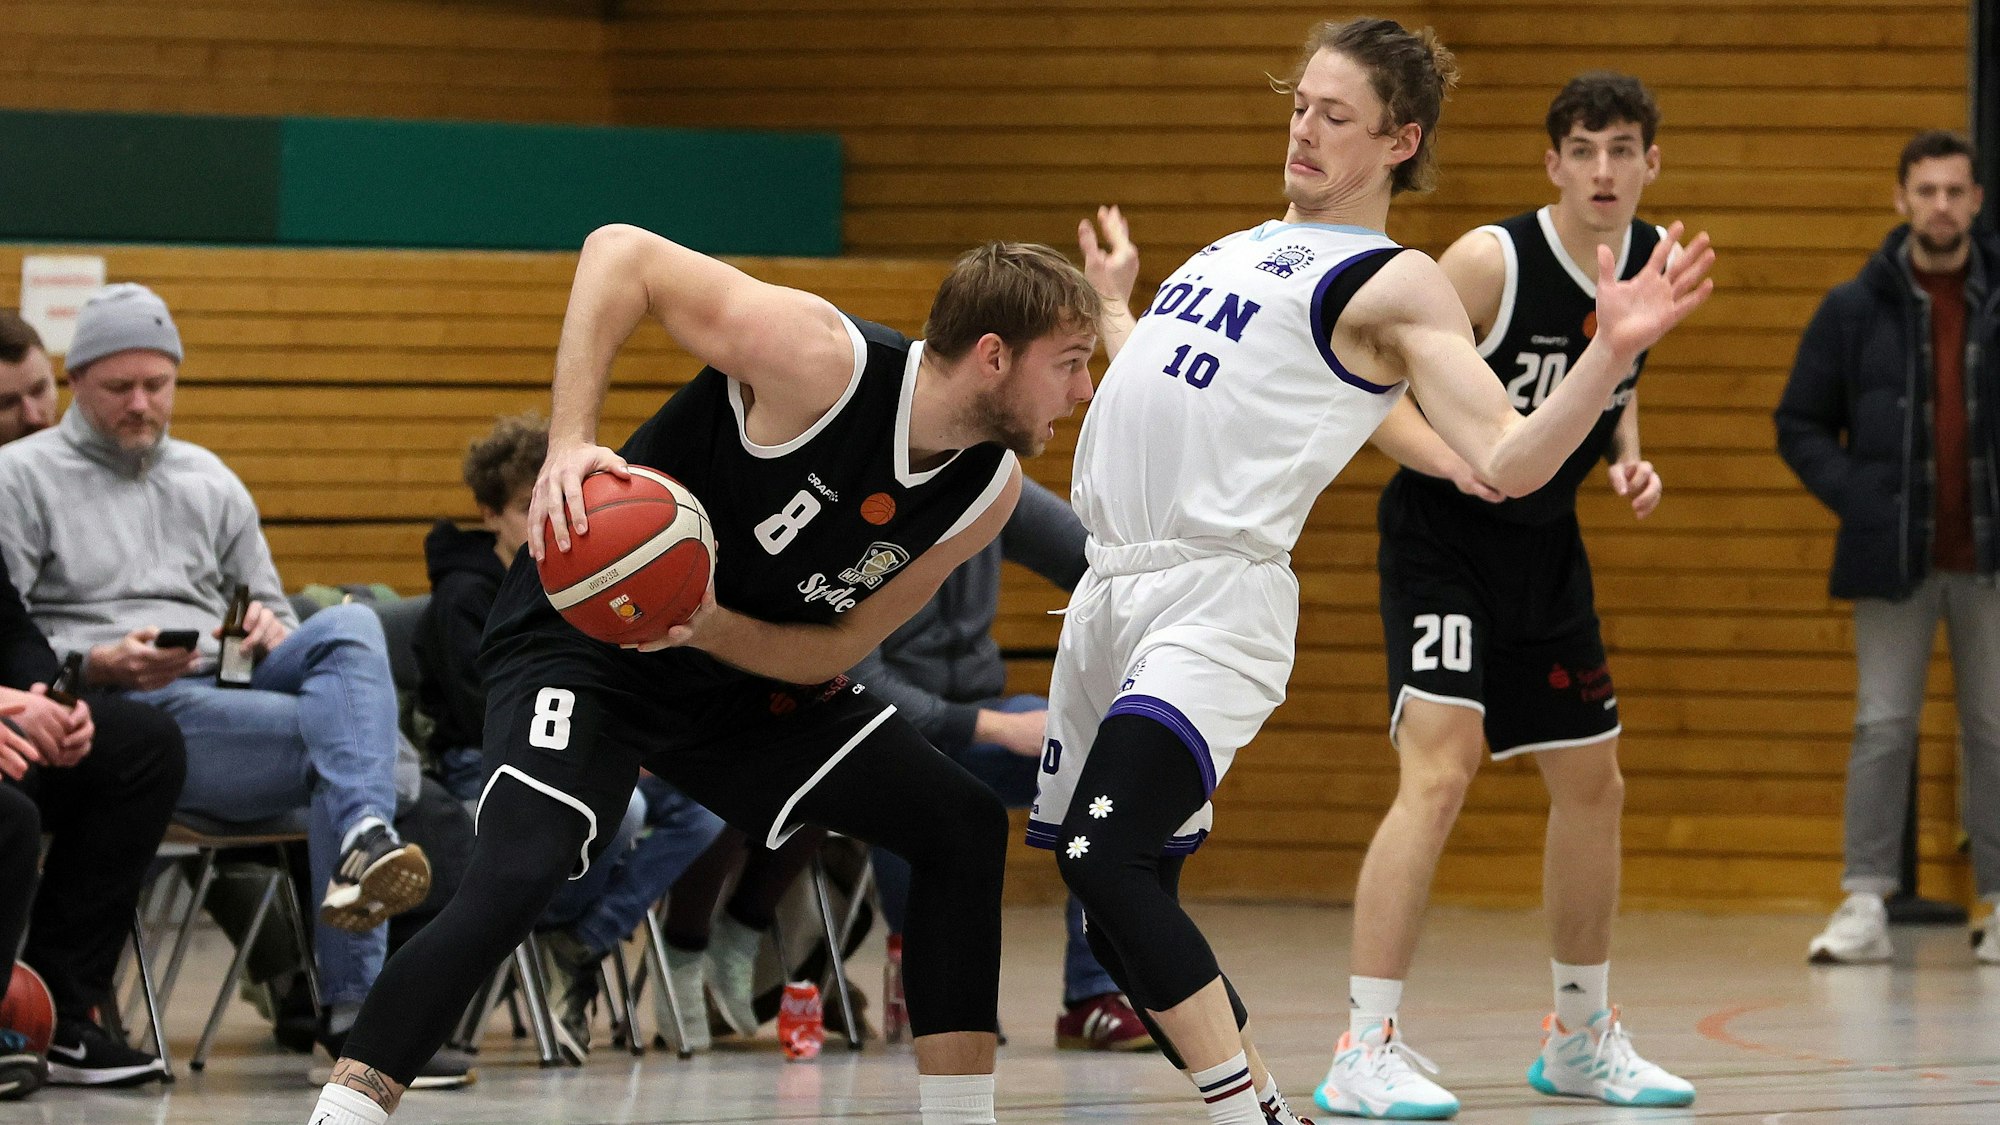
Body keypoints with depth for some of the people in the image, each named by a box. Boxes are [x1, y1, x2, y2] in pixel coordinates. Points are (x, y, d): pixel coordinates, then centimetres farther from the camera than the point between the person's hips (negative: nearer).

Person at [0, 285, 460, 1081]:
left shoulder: (210, 483, 26)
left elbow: (270, 611, 26)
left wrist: (270, 630, 0)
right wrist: (99, 666, -18)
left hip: (233, 685, 5)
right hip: (121, 717, -5)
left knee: (350, 629, -28)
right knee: (338, 734, -28)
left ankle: (363, 848, -44)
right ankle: (355, 995, -36)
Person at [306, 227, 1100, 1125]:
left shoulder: (991, 492, -7)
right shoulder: (822, 361, -28)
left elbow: (839, 647, -3)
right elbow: (621, 254, -24)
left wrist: (713, 628, -24)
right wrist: (570, 441, -35)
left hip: (753, 671, 7)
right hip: (587, 638, -7)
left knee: (962, 827, 2)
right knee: (514, 876, -29)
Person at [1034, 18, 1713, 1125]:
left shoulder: (1395, 284, 0)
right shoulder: (1243, 246, 22)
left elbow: (1507, 461, -11)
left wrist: (1613, 350, -23)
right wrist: (1113, 303, 48)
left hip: (1217, 599, -8)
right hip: (1111, 582, 8)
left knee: (1105, 859, -23)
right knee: (1125, 908, 7)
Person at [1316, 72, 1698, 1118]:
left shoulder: (1653, 258, 0)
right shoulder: (1492, 260, -21)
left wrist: (1627, 459, -2)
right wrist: (1454, 458, -35)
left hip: (1546, 548, 8)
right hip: (1442, 535, -8)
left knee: (1592, 785, 14)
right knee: (1439, 773, -22)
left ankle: (1580, 1037, 31)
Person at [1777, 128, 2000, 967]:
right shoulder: (1855, 311, 2)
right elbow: (1800, 426, 7)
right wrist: (1857, 498, -6)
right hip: (1893, 559, 0)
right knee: (1882, 730, -1)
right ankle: (1865, 906, 0)